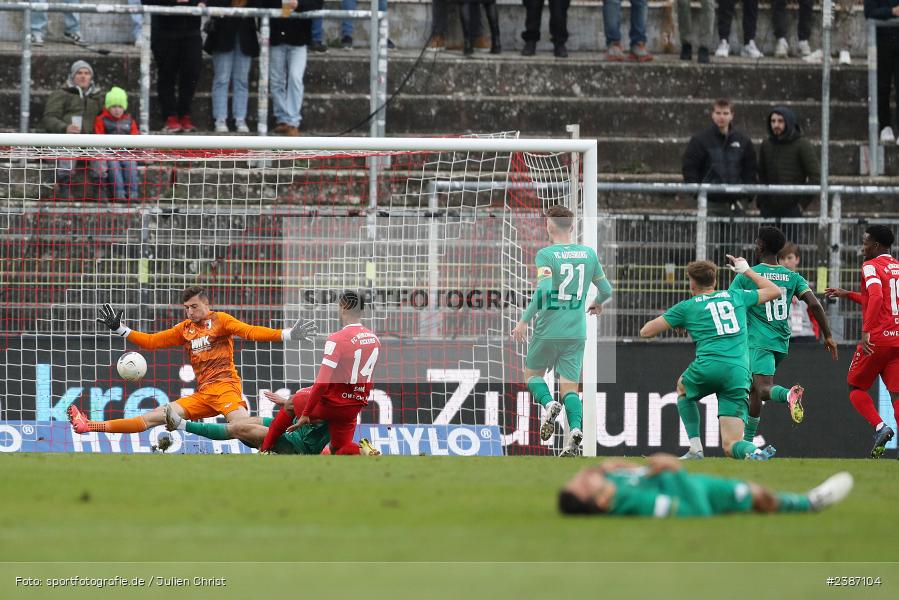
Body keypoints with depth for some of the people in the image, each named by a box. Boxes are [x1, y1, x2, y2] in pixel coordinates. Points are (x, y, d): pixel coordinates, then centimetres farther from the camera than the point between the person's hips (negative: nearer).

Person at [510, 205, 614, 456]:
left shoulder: (545, 254, -8)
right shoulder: (589, 253, 6)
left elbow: (543, 289, -21)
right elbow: (606, 289, 13)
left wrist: (524, 320, -16)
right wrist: (598, 303, 36)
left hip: (548, 330, -3)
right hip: (577, 332, 3)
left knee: (532, 375, 17)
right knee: (569, 386, 5)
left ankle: (549, 403, -12)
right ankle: (575, 427, -20)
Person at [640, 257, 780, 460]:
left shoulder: (687, 307, 12)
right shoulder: (736, 296, 20)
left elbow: (646, 331, 16)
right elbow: (774, 291, 36)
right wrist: (746, 270, 46)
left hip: (708, 367, -2)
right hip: (739, 373, 2)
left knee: (683, 387, 36)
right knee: (731, 446, 4)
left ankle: (695, 448, 21)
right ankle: (754, 451, -32)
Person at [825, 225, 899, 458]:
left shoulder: (871, 266, -5)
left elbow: (876, 298, -23)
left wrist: (866, 331, -28)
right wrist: (847, 295, 36)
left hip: (877, 339, -6)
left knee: (855, 387, 10)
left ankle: (879, 426, -12)